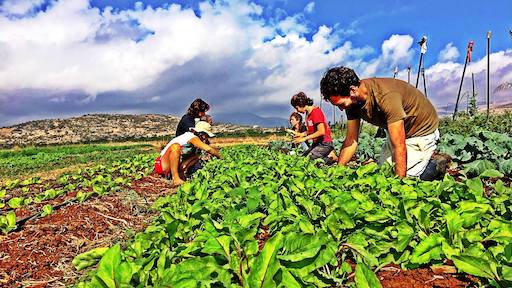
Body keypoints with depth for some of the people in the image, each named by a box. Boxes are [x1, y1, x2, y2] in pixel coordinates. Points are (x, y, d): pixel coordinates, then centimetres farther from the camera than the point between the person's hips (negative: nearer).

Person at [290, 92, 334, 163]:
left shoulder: (316, 111, -17)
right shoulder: (308, 113, 10)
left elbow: (321, 132, -23)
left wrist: (304, 138, -20)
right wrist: (302, 134, 3)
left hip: (324, 144, -9)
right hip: (316, 143, 9)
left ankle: (330, 157, -3)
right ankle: (328, 155, 7)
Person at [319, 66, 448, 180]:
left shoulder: (386, 96, -38)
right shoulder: (352, 101, -15)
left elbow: (399, 147, -36)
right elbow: (351, 140, -8)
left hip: (422, 131, -7)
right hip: (397, 132, 7)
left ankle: (436, 165, 8)